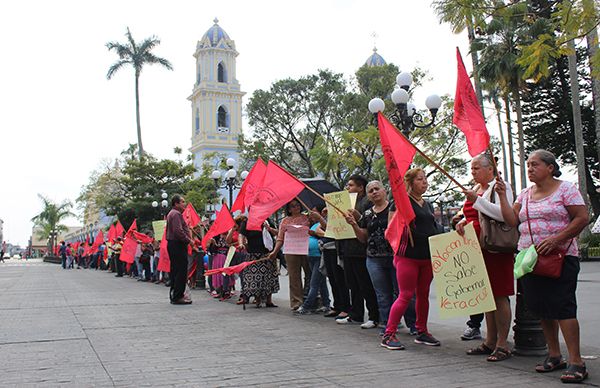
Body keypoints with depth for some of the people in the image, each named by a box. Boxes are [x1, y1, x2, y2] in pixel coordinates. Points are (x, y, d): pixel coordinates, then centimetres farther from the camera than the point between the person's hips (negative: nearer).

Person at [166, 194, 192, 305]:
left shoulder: (171, 213, 21)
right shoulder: (176, 214, -13)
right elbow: (178, 231, -24)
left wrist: (187, 239, 18)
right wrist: (189, 240, -14)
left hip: (173, 245, 11)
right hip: (178, 245, -11)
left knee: (175, 271, 13)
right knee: (181, 271, -9)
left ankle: (174, 295, 18)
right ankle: (178, 297, -8)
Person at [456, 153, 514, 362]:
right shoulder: (474, 190, 19)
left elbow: (505, 214, -20)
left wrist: (478, 200, -20)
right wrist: (463, 222, 4)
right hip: (478, 248, 8)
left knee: (499, 296, -5)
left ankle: (502, 344, 0)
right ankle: (490, 341, 18)